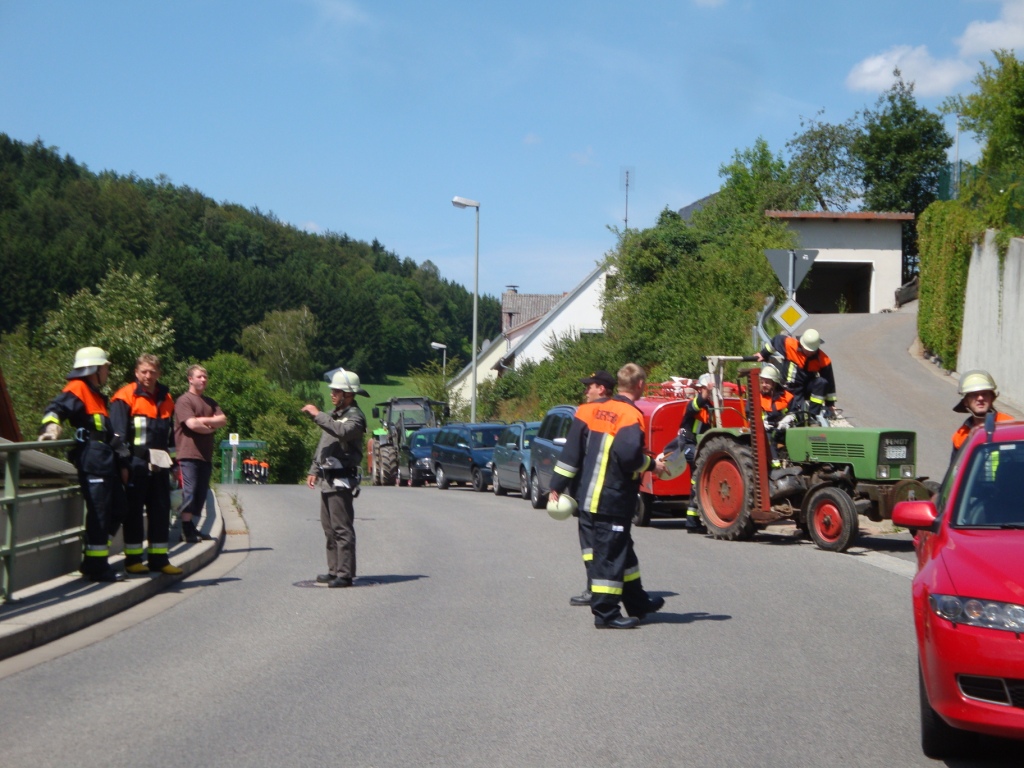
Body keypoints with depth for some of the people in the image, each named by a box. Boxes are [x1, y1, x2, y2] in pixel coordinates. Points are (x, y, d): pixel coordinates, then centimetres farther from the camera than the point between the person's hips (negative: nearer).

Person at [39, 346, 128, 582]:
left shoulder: (97, 396, 26)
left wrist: (121, 457, 35)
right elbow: (57, 407, -21)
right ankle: (96, 566, -3)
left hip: (105, 459, 10)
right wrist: (52, 426, -41)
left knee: (117, 508, 12)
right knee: (98, 512, -9)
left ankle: (94, 560, 18)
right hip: (91, 458, -10)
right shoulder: (78, 389, -4)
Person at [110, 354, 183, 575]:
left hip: (159, 465, 6)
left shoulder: (166, 399, 14)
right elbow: (118, 434, -8)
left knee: (161, 510, 7)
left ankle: (159, 558, 14)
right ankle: (133, 559, 5)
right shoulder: (125, 397, -5)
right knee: (134, 511, -1)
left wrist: (170, 462, 19)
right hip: (136, 463, -6)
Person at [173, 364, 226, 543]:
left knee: (201, 493, 8)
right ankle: (186, 530, -9)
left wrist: (203, 420, -9)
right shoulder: (184, 400, -5)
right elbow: (192, 424, -16)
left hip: (206, 455, 8)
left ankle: (193, 528, 13)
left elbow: (223, 420, 7)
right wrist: (211, 427, -1)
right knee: (190, 491, -10)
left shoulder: (210, 402, 20)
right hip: (189, 454, -8)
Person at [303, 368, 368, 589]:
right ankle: (334, 570, 17)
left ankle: (345, 574, -10)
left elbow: (342, 432, -32)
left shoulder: (355, 417, -10)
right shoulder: (333, 415, 19)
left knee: (342, 528, -10)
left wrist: (317, 415, -26)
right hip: (327, 479, 10)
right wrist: (314, 470, 21)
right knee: (329, 528, 11)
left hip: (341, 481, -10)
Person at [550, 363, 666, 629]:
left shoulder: (591, 409, 8)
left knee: (621, 547, 19)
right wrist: (652, 465, -9)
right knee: (610, 552, -3)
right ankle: (605, 612, 0)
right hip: (613, 499, -8)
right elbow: (629, 454, -28)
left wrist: (558, 485, 10)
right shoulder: (630, 415, -15)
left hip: (589, 495, 8)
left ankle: (637, 602, 31)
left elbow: (572, 450, 7)